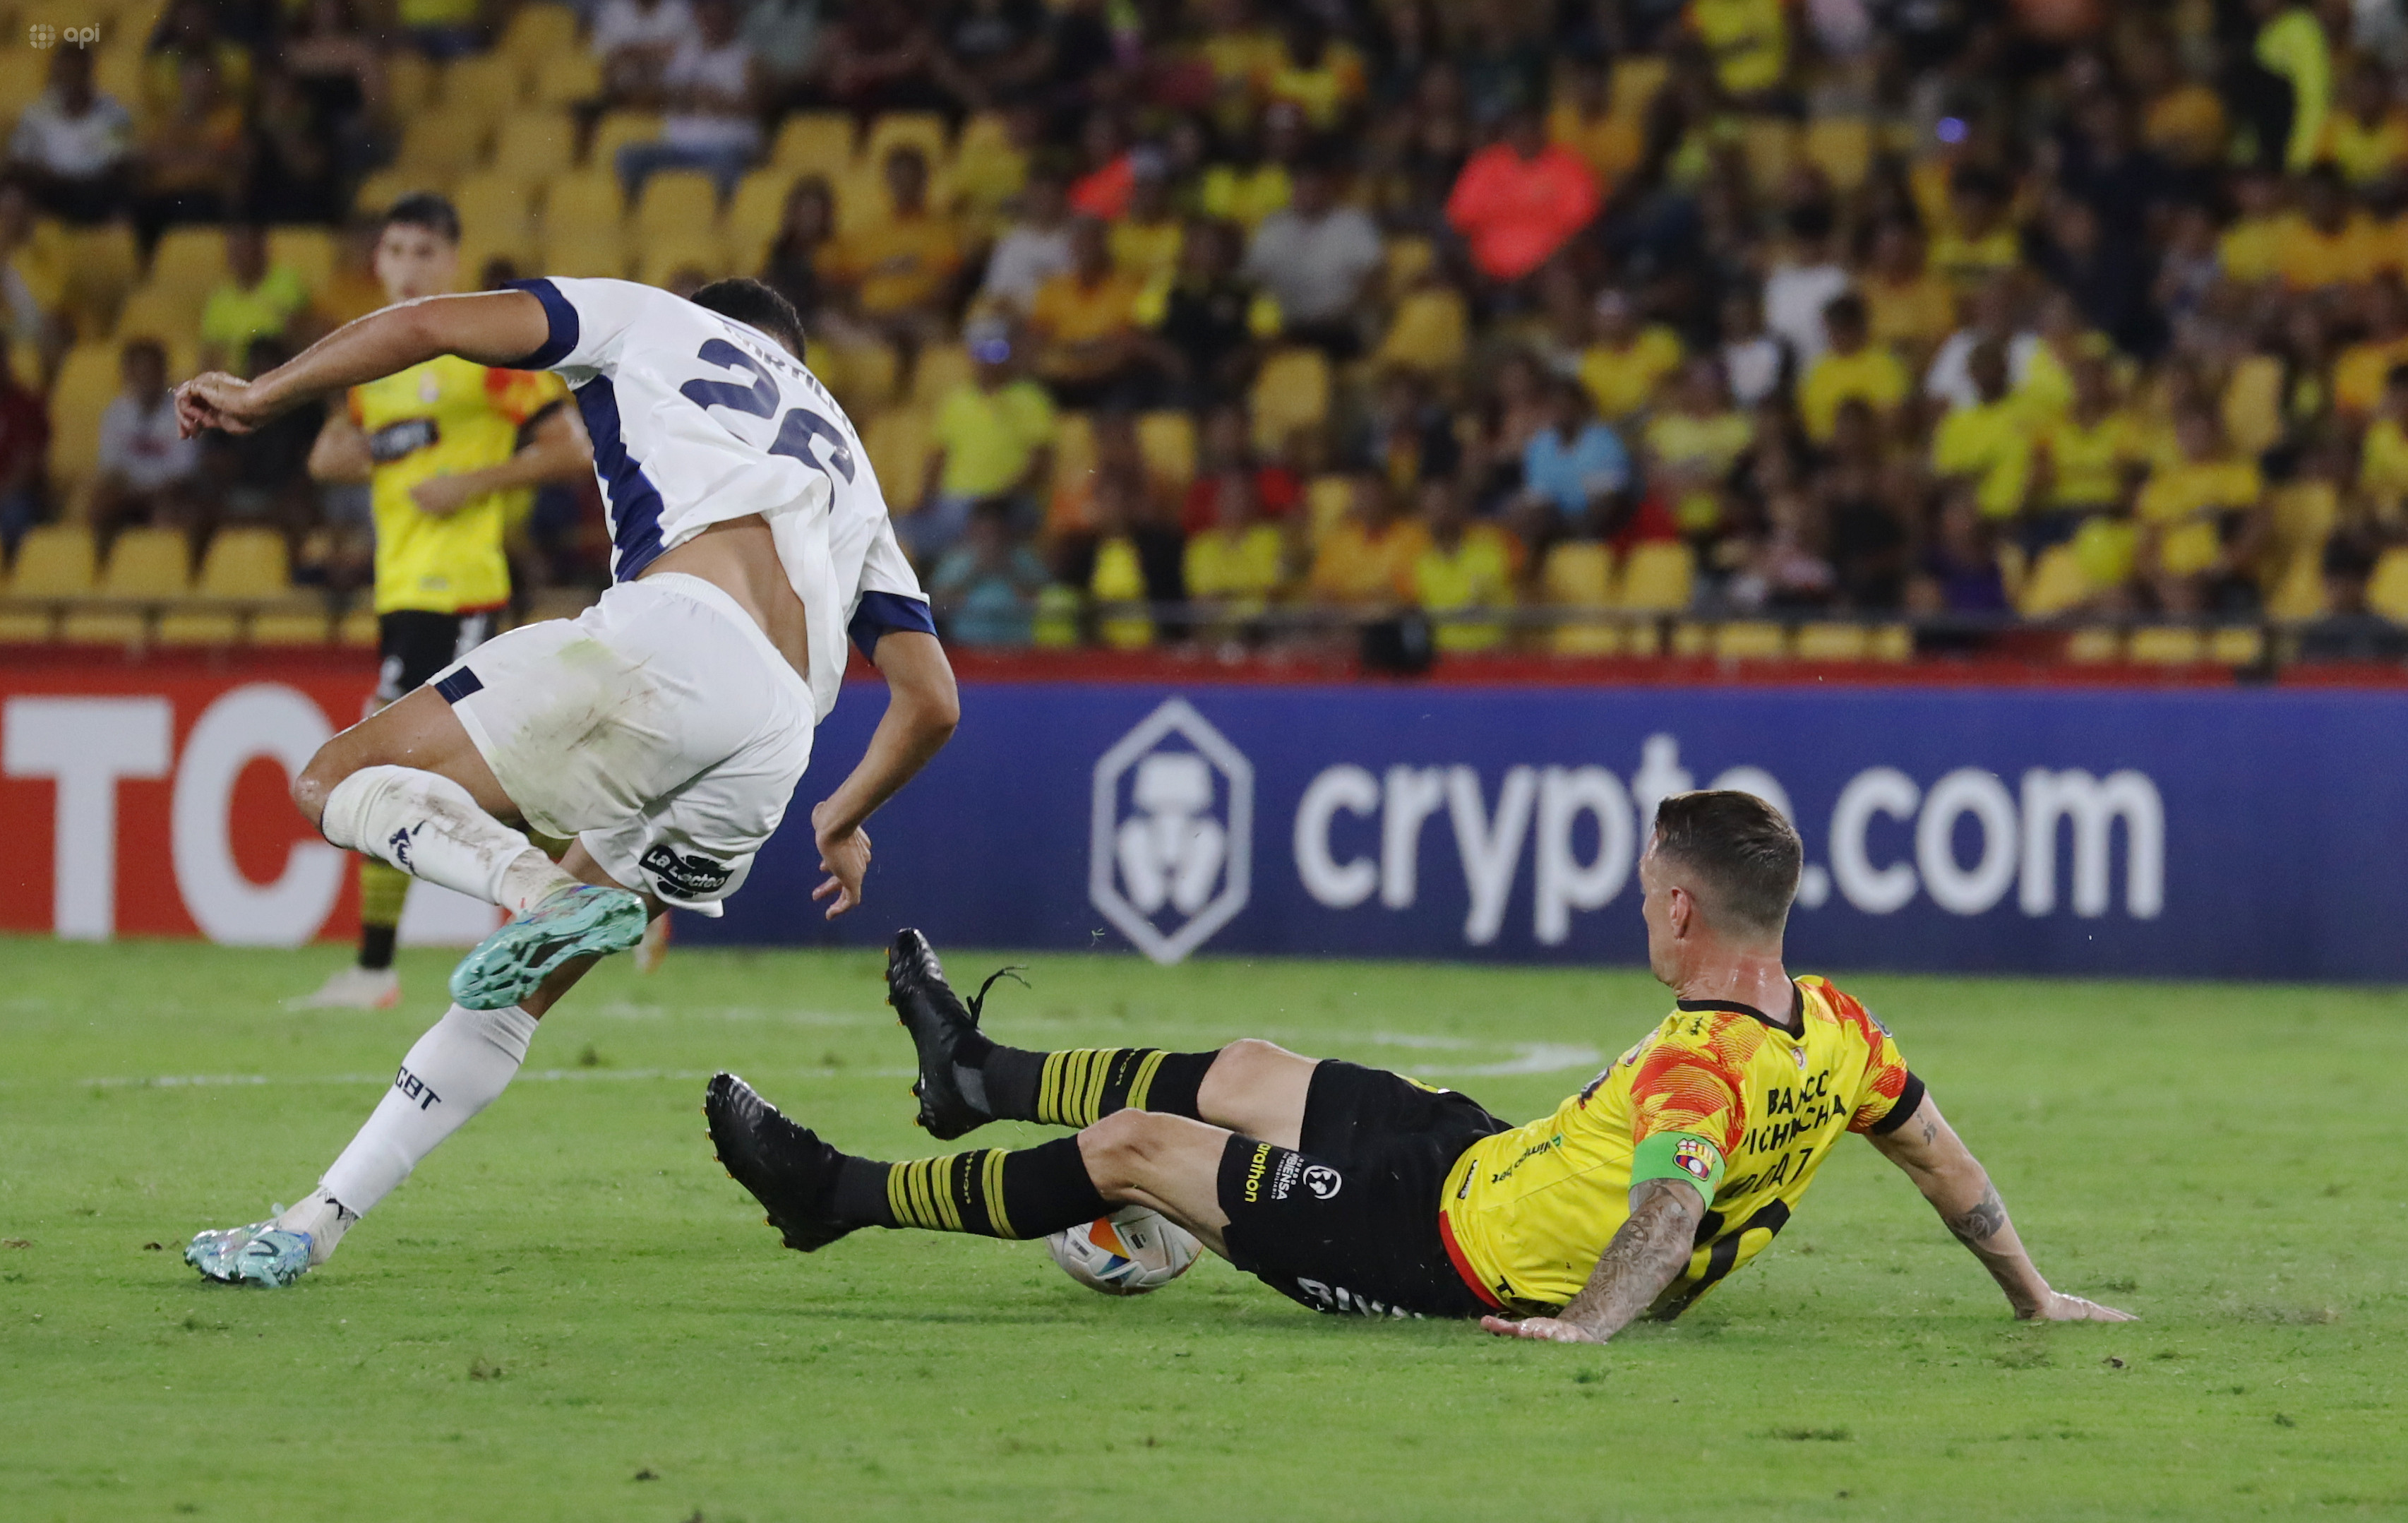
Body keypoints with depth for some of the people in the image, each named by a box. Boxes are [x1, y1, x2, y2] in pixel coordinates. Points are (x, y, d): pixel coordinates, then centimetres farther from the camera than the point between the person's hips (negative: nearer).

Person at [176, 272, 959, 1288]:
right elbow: (932, 701, 33)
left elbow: (430, 326, 16)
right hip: (774, 743, 6)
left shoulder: (661, 325, 27)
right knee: (521, 993, 16)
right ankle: (315, 1227, 12)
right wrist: (845, 822, 50)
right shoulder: (849, 476, 39)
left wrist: (259, 398, 25)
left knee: (337, 784, 2)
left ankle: (544, 891, -23)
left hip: (675, 634, -6)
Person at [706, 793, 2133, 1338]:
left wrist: (1588, 1324, -61)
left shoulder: (1697, 1062, -35)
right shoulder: (1837, 1028, -11)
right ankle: (982, 1077, 52)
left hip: (1450, 1252, -9)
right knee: (1241, 1073, 26)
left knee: (1132, 1145, 5)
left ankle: (838, 1194, 25)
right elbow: (1943, 1153, -1)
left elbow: (1678, 1197, -51)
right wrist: (2036, 1297, 13)